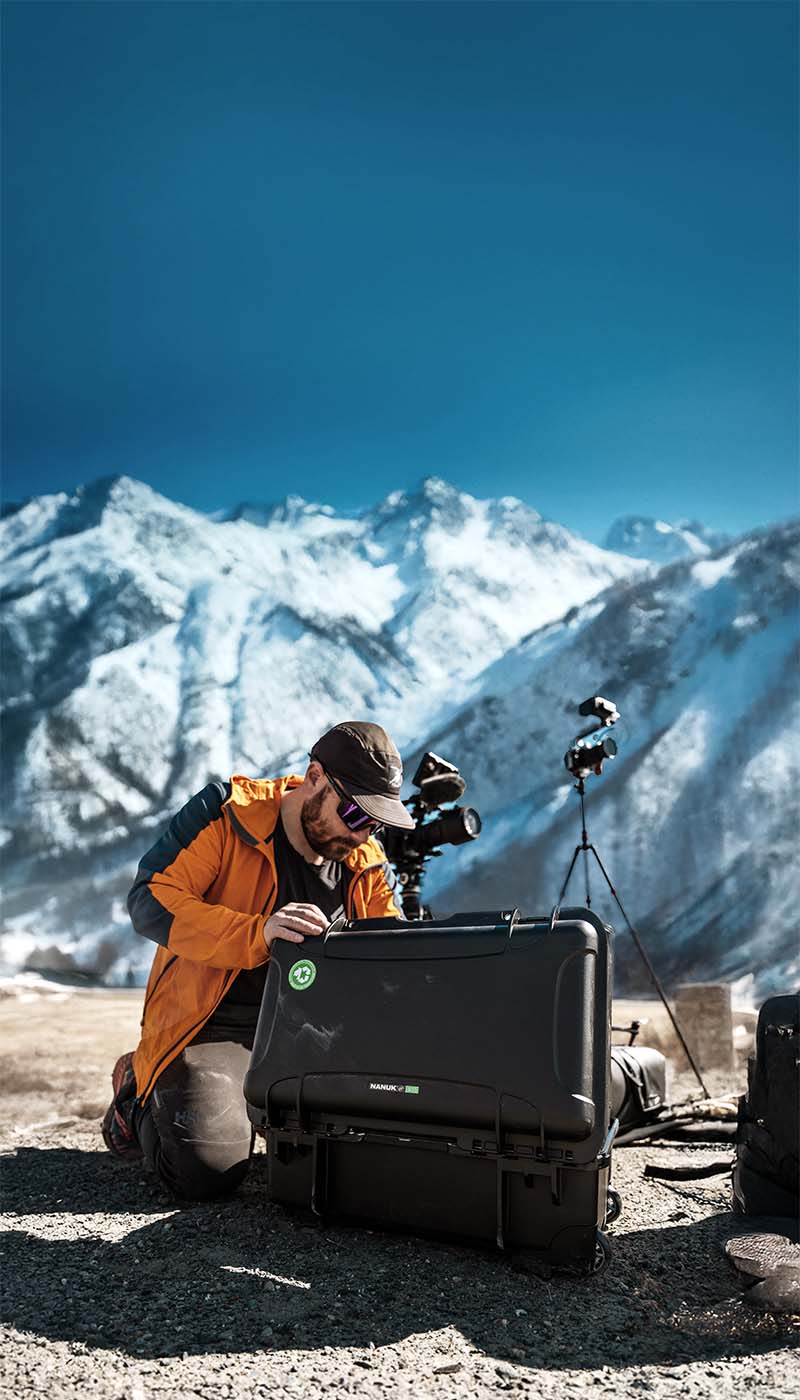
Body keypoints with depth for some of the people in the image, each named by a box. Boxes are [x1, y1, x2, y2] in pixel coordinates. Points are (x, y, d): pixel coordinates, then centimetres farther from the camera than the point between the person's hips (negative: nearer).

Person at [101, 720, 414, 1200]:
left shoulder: (368, 864, 3)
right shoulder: (225, 812, -12)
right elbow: (150, 900, -21)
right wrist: (257, 933, -36)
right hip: (213, 1025, -5)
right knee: (208, 1171, -25)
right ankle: (137, 1100, 10)